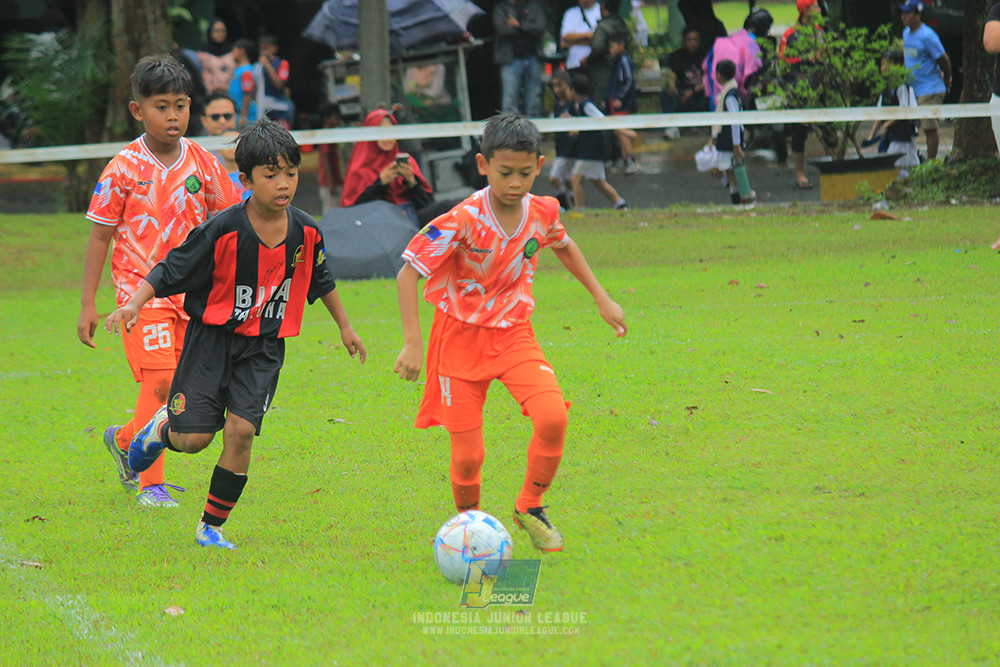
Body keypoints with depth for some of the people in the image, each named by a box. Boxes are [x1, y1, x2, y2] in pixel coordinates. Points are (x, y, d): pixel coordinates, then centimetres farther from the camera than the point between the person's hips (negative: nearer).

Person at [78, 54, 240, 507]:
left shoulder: (202, 163, 1)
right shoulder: (123, 170, -7)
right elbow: (99, 237, -2)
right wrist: (88, 305, -4)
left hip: (193, 289, 4)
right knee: (159, 381, -14)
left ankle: (125, 440, 33)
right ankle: (150, 483, -3)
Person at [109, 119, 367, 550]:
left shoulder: (305, 231, -4)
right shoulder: (222, 231, -17)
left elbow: (320, 280, 17)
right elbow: (170, 271, -11)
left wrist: (345, 327, 28)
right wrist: (135, 303, -27)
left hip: (264, 347, 2)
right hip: (212, 338, -2)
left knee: (240, 431, -14)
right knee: (193, 439, -7)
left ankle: (211, 527, 2)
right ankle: (163, 428, 32)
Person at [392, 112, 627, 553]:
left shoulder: (542, 212, -6)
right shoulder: (463, 221, -21)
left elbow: (563, 246, 19)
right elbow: (408, 273, -18)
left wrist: (602, 300, 20)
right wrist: (413, 343, -25)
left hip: (513, 333, 3)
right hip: (461, 336, -3)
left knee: (553, 417, -21)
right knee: (468, 456, -7)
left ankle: (530, 507, 4)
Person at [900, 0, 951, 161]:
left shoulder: (927, 36, -16)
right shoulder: (906, 33, 11)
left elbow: (943, 60, -11)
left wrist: (947, 81, 1)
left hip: (930, 90, -9)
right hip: (913, 90, 9)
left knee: (929, 128, -8)